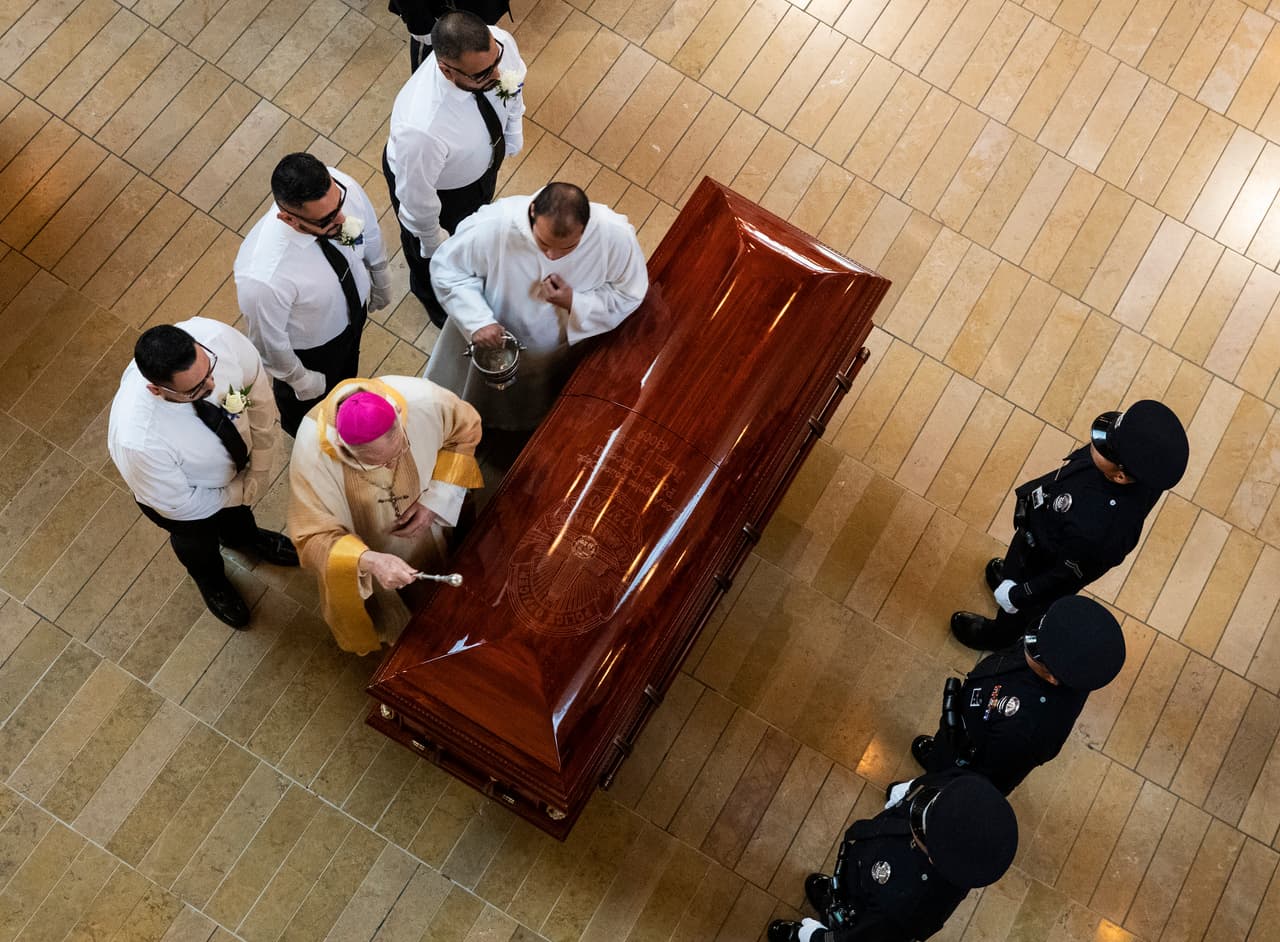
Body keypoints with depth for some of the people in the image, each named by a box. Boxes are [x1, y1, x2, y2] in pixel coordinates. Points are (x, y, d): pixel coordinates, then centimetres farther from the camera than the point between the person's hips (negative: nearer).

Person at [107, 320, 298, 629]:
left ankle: (243, 536, 74)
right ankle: (212, 583, 68)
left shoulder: (215, 336, -40)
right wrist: (242, 493, -12)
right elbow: (178, 505, -26)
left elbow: (257, 389, -18)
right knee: (197, 544, 32)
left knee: (238, 511, 37)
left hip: (235, 459, 3)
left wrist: (259, 470, -14)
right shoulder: (137, 440, -47)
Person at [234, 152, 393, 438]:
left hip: (355, 306, 4)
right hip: (310, 348, -4)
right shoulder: (263, 278, -48)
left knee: (347, 369, 38)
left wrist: (381, 285, 8)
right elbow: (270, 341, -27)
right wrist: (299, 379, -8)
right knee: (307, 397, 31)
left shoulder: (341, 185, -34)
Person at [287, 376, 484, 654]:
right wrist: (369, 561, -51)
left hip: (422, 524, 2)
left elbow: (466, 429, -16)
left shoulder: (421, 399, -39)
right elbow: (314, 539, -32)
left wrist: (435, 501, -24)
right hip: (363, 550, -2)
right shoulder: (312, 451, -42)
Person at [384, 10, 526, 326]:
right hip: (440, 188, -4)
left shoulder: (499, 43, -33)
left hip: (483, 159, 5)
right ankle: (436, 301, 65)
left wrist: (513, 139, 8)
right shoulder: (421, 129, -49)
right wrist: (431, 238, -10)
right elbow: (416, 196, -28)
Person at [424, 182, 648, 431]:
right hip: (492, 344, 0)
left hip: (564, 354, 1)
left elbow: (630, 294, -18)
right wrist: (479, 321, -34)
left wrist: (575, 303, -34)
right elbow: (446, 268, -20)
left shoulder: (616, 235, -36)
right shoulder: (495, 224, -39)